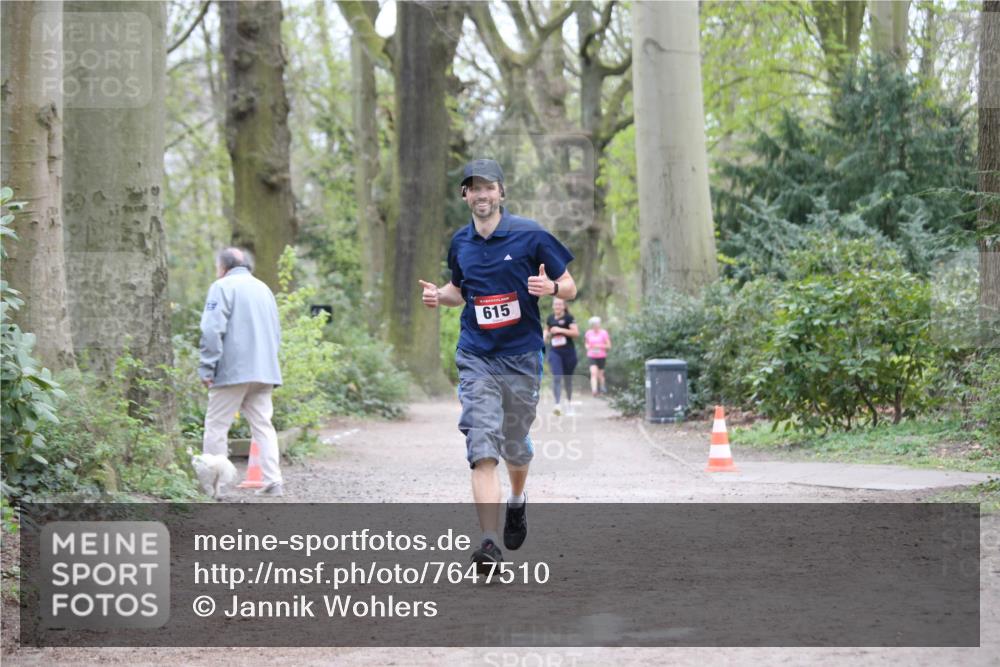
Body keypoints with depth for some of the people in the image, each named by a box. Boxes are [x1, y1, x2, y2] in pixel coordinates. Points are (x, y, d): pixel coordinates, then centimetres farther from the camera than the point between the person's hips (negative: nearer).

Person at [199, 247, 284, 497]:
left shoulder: (222, 287, -3)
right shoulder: (263, 289, 20)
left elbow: (212, 331, -12)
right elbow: (276, 333, 24)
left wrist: (206, 369, -10)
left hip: (232, 371, -7)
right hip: (264, 372, 7)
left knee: (216, 426, 0)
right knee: (263, 425, 6)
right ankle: (273, 481, -3)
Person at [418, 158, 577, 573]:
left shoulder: (530, 235, -5)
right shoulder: (460, 243, 7)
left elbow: (570, 287, 0)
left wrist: (551, 287, -23)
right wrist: (439, 296, 3)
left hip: (522, 356, -1)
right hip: (476, 357, 1)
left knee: (515, 446, 14)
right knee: (482, 447, -14)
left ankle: (517, 501, 47)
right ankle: (489, 542, -20)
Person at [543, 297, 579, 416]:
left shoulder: (569, 318, -4)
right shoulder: (550, 319, 8)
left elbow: (576, 333, -13)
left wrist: (561, 330, -20)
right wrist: (547, 335, 5)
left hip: (568, 352, -2)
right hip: (554, 352, 2)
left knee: (568, 379, 12)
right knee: (556, 377, -16)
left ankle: (569, 402, 36)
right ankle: (557, 405, -23)